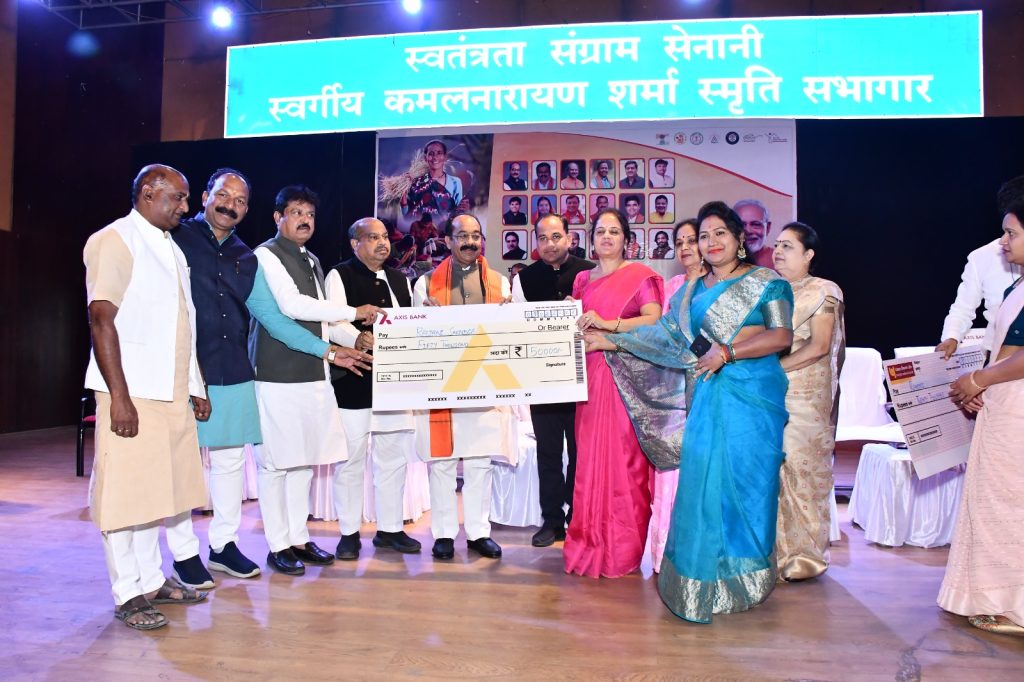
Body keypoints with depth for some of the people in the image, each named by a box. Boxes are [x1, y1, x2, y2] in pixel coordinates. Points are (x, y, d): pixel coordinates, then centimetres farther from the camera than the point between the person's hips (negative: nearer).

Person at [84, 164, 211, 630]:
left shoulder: (171, 249, 19)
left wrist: (196, 388, 18)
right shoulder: (115, 241, -6)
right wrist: (119, 396, -19)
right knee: (125, 493, 0)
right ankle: (128, 595, 10)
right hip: (132, 395, -8)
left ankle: (152, 580, 25)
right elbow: (101, 318, -14)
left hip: (172, 395, 8)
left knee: (163, 487, 12)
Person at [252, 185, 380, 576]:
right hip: (278, 376, -8)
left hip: (313, 374, 8)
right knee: (277, 462, -1)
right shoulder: (266, 255, -5)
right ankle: (278, 546, 9)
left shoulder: (312, 261, 20)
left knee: (305, 459, 12)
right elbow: (291, 305, -16)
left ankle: (299, 539, 22)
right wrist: (354, 312, -12)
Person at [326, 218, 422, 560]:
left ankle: (389, 529, 23)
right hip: (354, 381, -5)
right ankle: (349, 533, 15)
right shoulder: (340, 275, -1)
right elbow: (335, 322, -15)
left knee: (394, 456, 10)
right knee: (351, 458, 1)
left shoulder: (400, 280, 18)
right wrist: (358, 339, -33)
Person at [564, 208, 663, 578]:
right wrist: (575, 323, 2)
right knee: (590, 458, 3)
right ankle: (592, 544, 14)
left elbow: (654, 320, -13)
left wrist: (608, 324, -22)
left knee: (623, 459, -4)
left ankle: (624, 548, 7)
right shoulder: (582, 279, 17)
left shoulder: (639, 275, 1)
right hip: (590, 377, 5)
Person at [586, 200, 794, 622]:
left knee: (743, 480, -1)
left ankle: (743, 579, 14)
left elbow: (782, 336, -8)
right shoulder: (693, 291, 18)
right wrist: (612, 341, 13)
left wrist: (727, 352, -16)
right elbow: (665, 334, 17)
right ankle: (705, 580, 14)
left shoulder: (764, 282, 2)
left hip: (751, 396, -4)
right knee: (702, 480, 2)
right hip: (708, 395, 5)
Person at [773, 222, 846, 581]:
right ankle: (775, 550, 11)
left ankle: (803, 555, 9)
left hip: (805, 395, -5)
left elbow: (819, 347, -10)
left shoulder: (822, 292, 1)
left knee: (800, 469, -2)